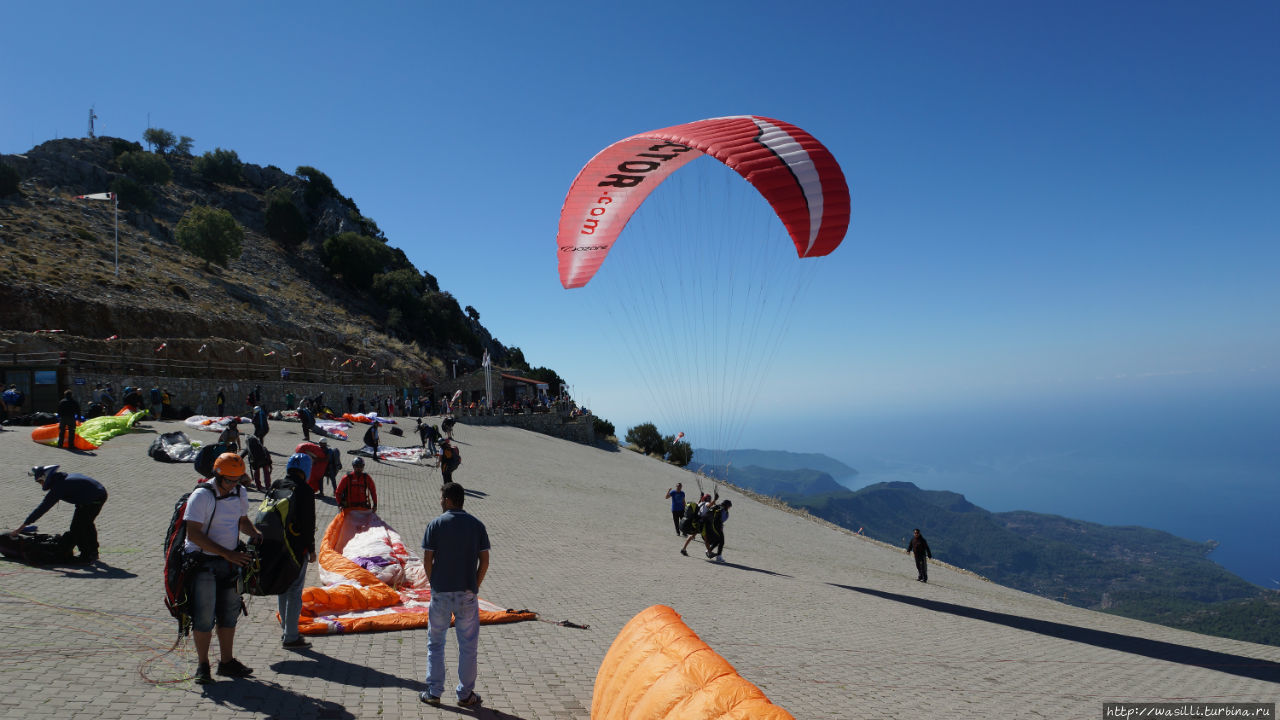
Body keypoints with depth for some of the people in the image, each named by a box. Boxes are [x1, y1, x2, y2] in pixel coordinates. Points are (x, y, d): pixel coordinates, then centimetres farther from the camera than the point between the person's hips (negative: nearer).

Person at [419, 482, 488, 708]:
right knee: (468, 645, 10)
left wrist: (434, 583, 8)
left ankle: (434, 692, 19)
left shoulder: (435, 524, -6)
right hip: (468, 594, 1)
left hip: (440, 593, -1)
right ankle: (465, 694, 16)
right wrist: (475, 586, 9)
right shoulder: (477, 525, -1)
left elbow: (427, 560, -7)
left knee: (435, 643, 15)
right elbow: (484, 561, -2)